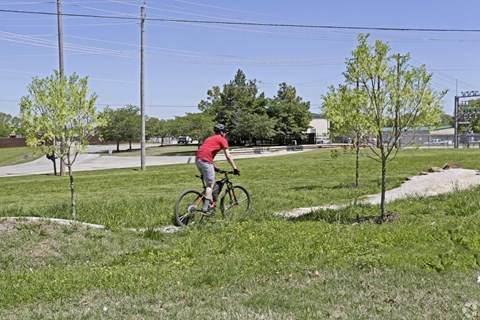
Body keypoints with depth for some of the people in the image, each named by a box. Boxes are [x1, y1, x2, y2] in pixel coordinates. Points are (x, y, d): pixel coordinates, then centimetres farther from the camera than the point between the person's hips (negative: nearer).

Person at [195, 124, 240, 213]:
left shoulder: (209, 138, 30)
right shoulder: (222, 140, 7)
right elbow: (228, 156, 3)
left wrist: (213, 167, 38)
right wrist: (235, 168, 9)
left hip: (197, 159, 8)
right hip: (205, 160, -8)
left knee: (209, 183, 20)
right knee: (210, 184, -2)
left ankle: (209, 201, 23)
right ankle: (206, 207, -8)